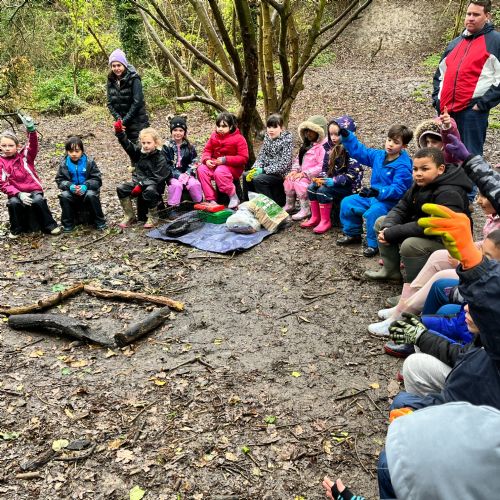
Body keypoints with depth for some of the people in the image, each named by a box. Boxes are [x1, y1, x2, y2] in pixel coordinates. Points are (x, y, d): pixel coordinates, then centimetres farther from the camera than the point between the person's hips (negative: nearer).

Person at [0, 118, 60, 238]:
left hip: (34, 189, -1)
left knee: (38, 201, -31)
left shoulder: (25, 155, 3)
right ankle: (16, 229, -6)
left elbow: (33, 146, -17)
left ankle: (49, 226, -13)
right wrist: (19, 194, -19)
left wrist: (31, 130, -37)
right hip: (16, 193, 1)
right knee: (13, 203, -30)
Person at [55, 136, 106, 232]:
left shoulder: (89, 162, -4)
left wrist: (86, 186, -25)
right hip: (72, 191, 2)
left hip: (87, 190, -2)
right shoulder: (64, 164, 1)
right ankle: (68, 224, -12)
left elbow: (97, 179, -6)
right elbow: (60, 180, 0)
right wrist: (69, 186, -22)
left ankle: (100, 222, -16)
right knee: (64, 196, -29)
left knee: (91, 195, -34)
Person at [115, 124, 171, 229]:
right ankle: (129, 216, -3)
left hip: (154, 185, -6)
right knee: (121, 189, -14)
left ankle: (153, 217, -16)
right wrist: (120, 132, -22)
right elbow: (127, 145, -4)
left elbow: (156, 178, -19)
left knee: (149, 191, -39)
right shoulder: (140, 152, 5)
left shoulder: (160, 158, -12)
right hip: (138, 182, 6)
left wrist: (141, 185, -25)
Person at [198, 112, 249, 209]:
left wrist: (225, 160, -22)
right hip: (215, 165, 6)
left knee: (219, 172, -37)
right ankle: (211, 200, -20)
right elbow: (207, 150, 11)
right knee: (201, 169, -21)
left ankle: (233, 197, -20)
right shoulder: (214, 136, 7)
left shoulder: (238, 138, -9)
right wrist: (207, 160, -14)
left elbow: (244, 158, -14)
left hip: (233, 167, -6)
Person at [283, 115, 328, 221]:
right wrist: (295, 170, -3)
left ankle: (306, 210, -17)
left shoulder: (323, 146, -16)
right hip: (303, 174, 9)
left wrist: (304, 173, -22)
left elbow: (322, 166, -24)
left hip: (315, 176, -9)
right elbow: (298, 159, 18)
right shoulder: (307, 145, 16)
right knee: (288, 180, -7)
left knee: (299, 183, -28)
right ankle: (289, 205, 9)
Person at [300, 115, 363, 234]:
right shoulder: (332, 148, 5)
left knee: (323, 190, -26)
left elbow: (351, 175, -24)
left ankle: (325, 221, -13)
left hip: (348, 186, -8)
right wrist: (322, 178, -11)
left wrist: (333, 181, -28)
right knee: (311, 187, -5)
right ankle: (315, 217, 5)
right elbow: (325, 168, 10)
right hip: (333, 182, 8)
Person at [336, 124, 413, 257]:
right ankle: (352, 234, 21)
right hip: (373, 196, 8)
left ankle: (374, 244, -15)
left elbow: (397, 190, -27)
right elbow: (359, 151, 11)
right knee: (347, 203, 5)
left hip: (390, 201, -8)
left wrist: (377, 192, -40)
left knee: (373, 212, -36)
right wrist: (347, 136, 0)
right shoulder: (378, 156, 3)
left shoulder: (403, 166, -20)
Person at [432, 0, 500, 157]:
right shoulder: (455, 43, 21)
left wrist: (484, 103, -12)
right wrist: (437, 97, 13)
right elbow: (440, 73, 27)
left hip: (473, 110, -6)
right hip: (446, 110, 6)